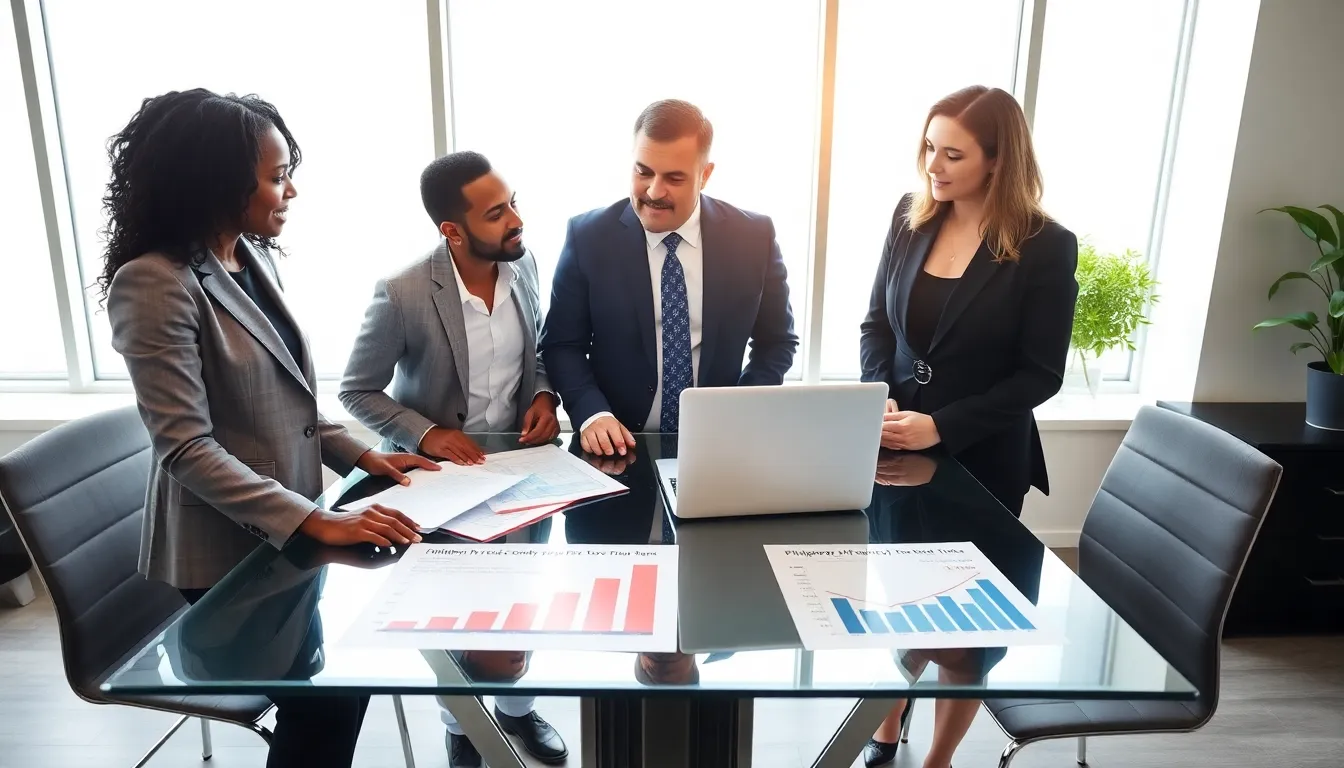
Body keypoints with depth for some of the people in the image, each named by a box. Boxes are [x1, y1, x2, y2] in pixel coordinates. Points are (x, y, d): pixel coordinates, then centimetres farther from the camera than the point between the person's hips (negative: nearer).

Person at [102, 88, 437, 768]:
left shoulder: (254, 259, 5)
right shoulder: (154, 284, -21)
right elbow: (187, 449, -25)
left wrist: (360, 455, 2)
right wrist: (318, 523, -30)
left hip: (286, 532, 7)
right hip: (226, 551, -7)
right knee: (324, 704, 1)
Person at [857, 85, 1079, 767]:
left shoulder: (1046, 246, -12)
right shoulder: (911, 217, 0)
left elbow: (1040, 375, -11)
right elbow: (876, 324, 4)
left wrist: (943, 427, -20)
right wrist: (879, 401, -13)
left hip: (983, 457, -3)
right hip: (897, 445, 3)